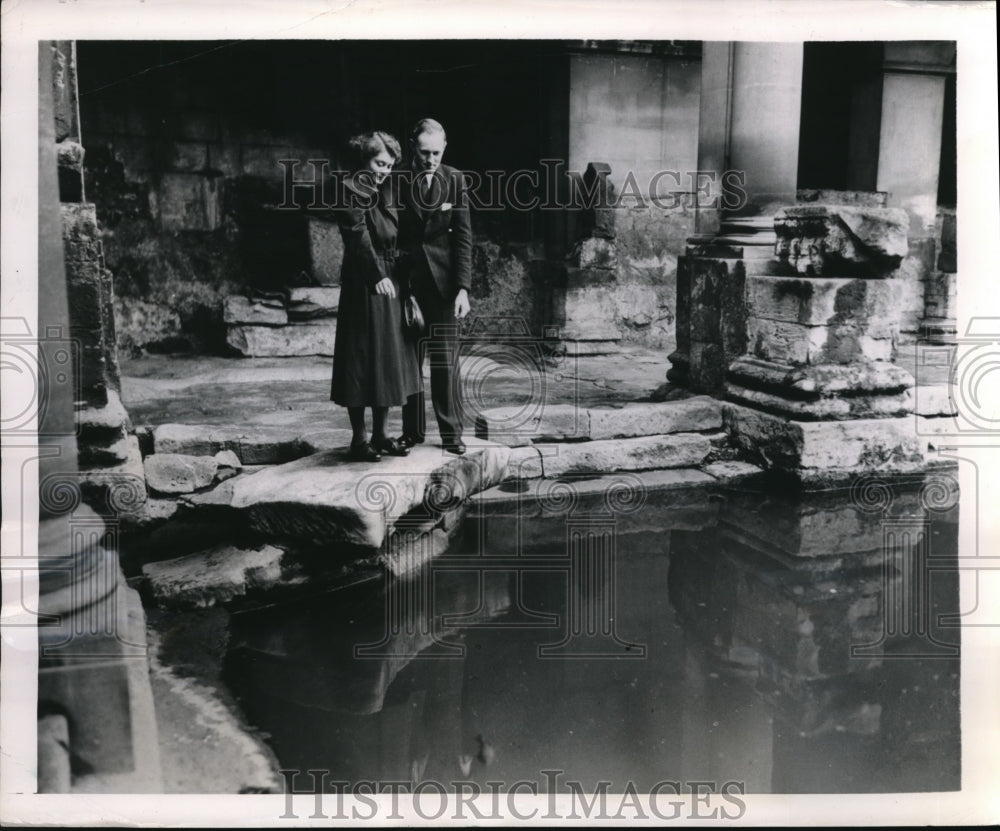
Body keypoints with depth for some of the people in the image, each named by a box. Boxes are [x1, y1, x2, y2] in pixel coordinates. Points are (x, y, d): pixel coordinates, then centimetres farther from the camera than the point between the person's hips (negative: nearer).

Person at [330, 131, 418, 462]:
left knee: (388, 360, 11)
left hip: (390, 283, 8)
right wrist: (377, 276, -27)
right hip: (363, 287, -8)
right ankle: (359, 438, 6)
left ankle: (380, 434, 20)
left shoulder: (385, 193, 16)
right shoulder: (350, 191, -8)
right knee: (362, 359, -2)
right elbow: (359, 238, -19)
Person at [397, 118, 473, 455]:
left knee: (446, 361, 0)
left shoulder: (454, 180, 2)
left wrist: (463, 287, -8)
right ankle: (412, 431, 15)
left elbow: (463, 236, -1)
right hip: (406, 280, 0)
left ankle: (451, 433, 9)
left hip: (443, 281, 0)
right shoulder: (397, 181, 0)